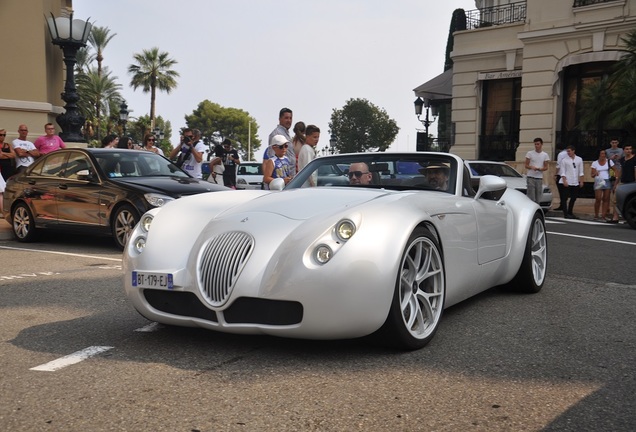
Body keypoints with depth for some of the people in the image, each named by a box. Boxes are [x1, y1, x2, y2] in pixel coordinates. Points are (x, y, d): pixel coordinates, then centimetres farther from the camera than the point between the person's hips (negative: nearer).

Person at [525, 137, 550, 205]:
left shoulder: (545, 155, 8)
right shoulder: (530, 153, 2)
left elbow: (546, 167, 7)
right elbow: (526, 165, 3)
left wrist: (539, 169, -15)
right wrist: (531, 167, -20)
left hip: (539, 177, 3)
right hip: (530, 177, -3)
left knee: (538, 198, 5)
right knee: (531, 197, -9)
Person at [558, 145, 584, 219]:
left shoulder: (579, 159, 9)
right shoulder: (564, 160, -1)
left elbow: (581, 172, 10)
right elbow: (562, 172, -4)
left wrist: (581, 181, 5)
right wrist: (564, 181, -13)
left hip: (576, 182, 4)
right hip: (567, 182, -4)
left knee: (573, 198, 9)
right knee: (564, 198, -6)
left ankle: (570, 213, 19)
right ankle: (565, 214, -1)